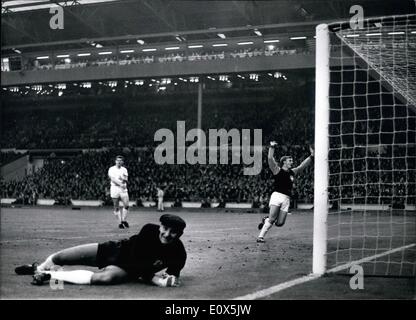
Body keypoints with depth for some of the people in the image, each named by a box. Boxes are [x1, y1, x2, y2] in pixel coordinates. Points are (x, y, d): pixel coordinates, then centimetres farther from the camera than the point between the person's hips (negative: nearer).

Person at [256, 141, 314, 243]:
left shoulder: (293, 172, 21)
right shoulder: (277, 170, 5)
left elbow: (302, 165, 24)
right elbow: (270, 158, -7)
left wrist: (311, 156, 17)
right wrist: (272, 147, -13)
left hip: (286, 199, 5)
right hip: (277, 195, -5)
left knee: (280, 223, -2)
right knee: (272, 219, -14)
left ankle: (266, 220, 26)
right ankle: (260, 236, -7)